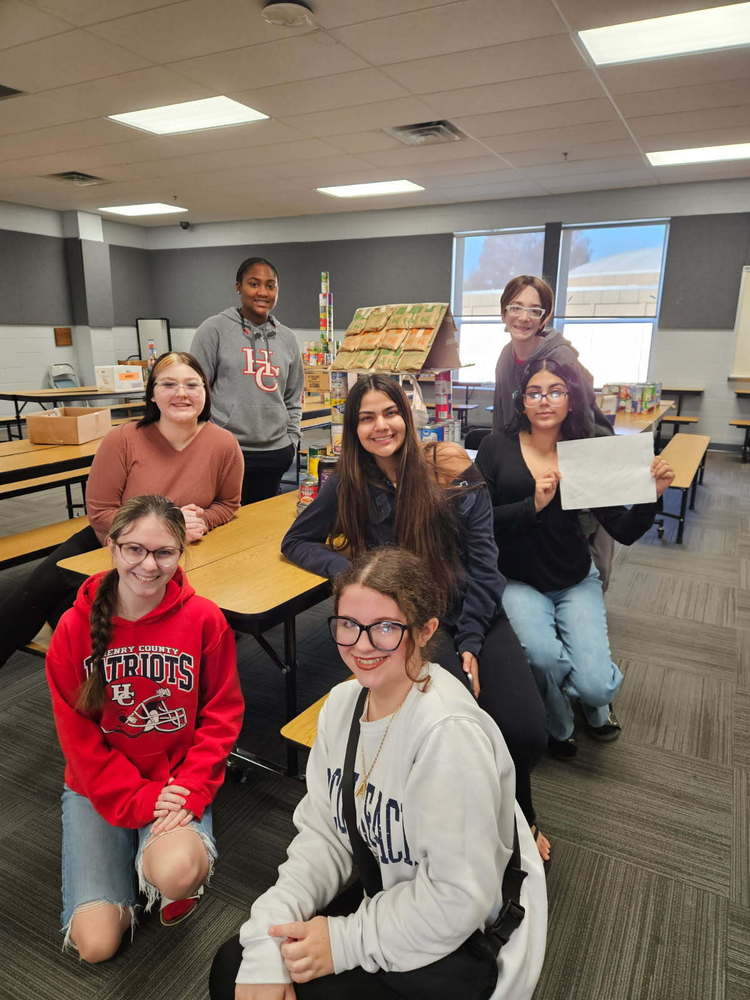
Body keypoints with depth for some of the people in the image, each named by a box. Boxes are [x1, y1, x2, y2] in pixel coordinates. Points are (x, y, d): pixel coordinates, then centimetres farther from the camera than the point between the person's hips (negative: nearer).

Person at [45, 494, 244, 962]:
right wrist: (136, 799, -14)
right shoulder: (76, 626, -11)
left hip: (180, 780, -1)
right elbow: (76, 732, -6)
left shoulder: (205, 619, -13)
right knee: (96, 943, -7)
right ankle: (129, 860, 24)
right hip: (100, 788, 2)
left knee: (176, 872, -30)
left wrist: (190, 791, -17)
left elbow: (222, 714, -6)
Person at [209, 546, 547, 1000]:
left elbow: (457, 900, -25)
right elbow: (324, 834, -4)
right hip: (385, 900, 6)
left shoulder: (448, 734, -31)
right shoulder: (342, 702, -7)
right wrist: (267, 937, -16)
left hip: (465, 942, -6)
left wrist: (346, 942, -16)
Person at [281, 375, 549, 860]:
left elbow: (483, 561, -1)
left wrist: (471, 643, -9)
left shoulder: (456, 471, -1)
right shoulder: (350, 484, 2)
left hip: (475, 613, 1)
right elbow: (296, 542, 10)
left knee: (525, 732, -18)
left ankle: (518, 816, 19)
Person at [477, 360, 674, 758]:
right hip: (518, 580, -1)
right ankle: (559, 727, 10)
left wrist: (651, 494, -18)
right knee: (543, 655, -28)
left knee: (594, 686, -13)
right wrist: (533, 505, -25)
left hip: (575, 582, 2)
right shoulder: (497, 447, -6)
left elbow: (624, 532, -2)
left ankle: (596, 704, 30)